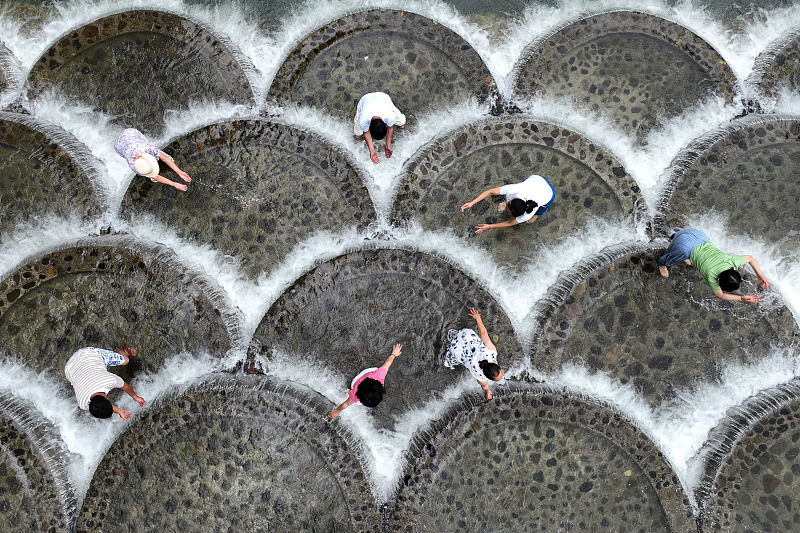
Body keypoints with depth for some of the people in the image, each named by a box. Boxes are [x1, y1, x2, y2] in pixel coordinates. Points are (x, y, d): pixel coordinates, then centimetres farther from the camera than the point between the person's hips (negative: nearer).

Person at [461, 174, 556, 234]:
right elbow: (490, 191, -29)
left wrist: (489, 226, -23)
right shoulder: (512, 189, -38)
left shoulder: (527, 215, -40)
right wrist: (472, 203, -36)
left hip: (548, 193, -3)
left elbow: (510, 223, -24)